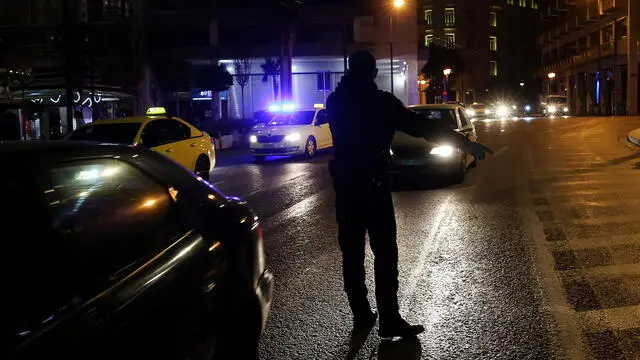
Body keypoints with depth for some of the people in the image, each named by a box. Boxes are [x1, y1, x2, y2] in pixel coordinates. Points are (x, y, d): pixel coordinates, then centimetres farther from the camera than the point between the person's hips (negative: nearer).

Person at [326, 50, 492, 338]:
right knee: (385, 253, -1)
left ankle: (361, 316, 15)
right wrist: (466, 144, -9)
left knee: (352, 253, 10)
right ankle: (390, 320, -2)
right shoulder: (380, 101, -10)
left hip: (344, 185, 5)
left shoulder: (335, 102, 5)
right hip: (373, 185, -5)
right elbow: (422, 126, -12)